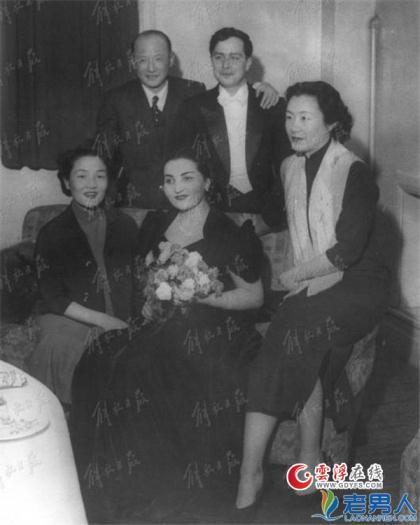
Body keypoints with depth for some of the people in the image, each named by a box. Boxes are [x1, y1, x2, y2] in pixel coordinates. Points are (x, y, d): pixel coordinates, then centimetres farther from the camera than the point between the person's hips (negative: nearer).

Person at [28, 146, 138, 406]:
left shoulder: (125, 225, 12)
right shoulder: (52, 233, 3)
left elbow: (139, 280, 10)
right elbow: (53, 298, -2)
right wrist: (102, 320, -13)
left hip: (123, 323, 3)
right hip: (70, 323, -2)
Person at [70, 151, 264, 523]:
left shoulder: (229, 234, -3)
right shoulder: (156, 225, 13)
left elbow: (255, 297, -2)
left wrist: (198, 295, -13)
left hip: (213, 331, -5)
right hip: (165, 325, 6)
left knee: (146, 369, -30)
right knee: (99, 362, -21)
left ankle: (157, 491, -12)